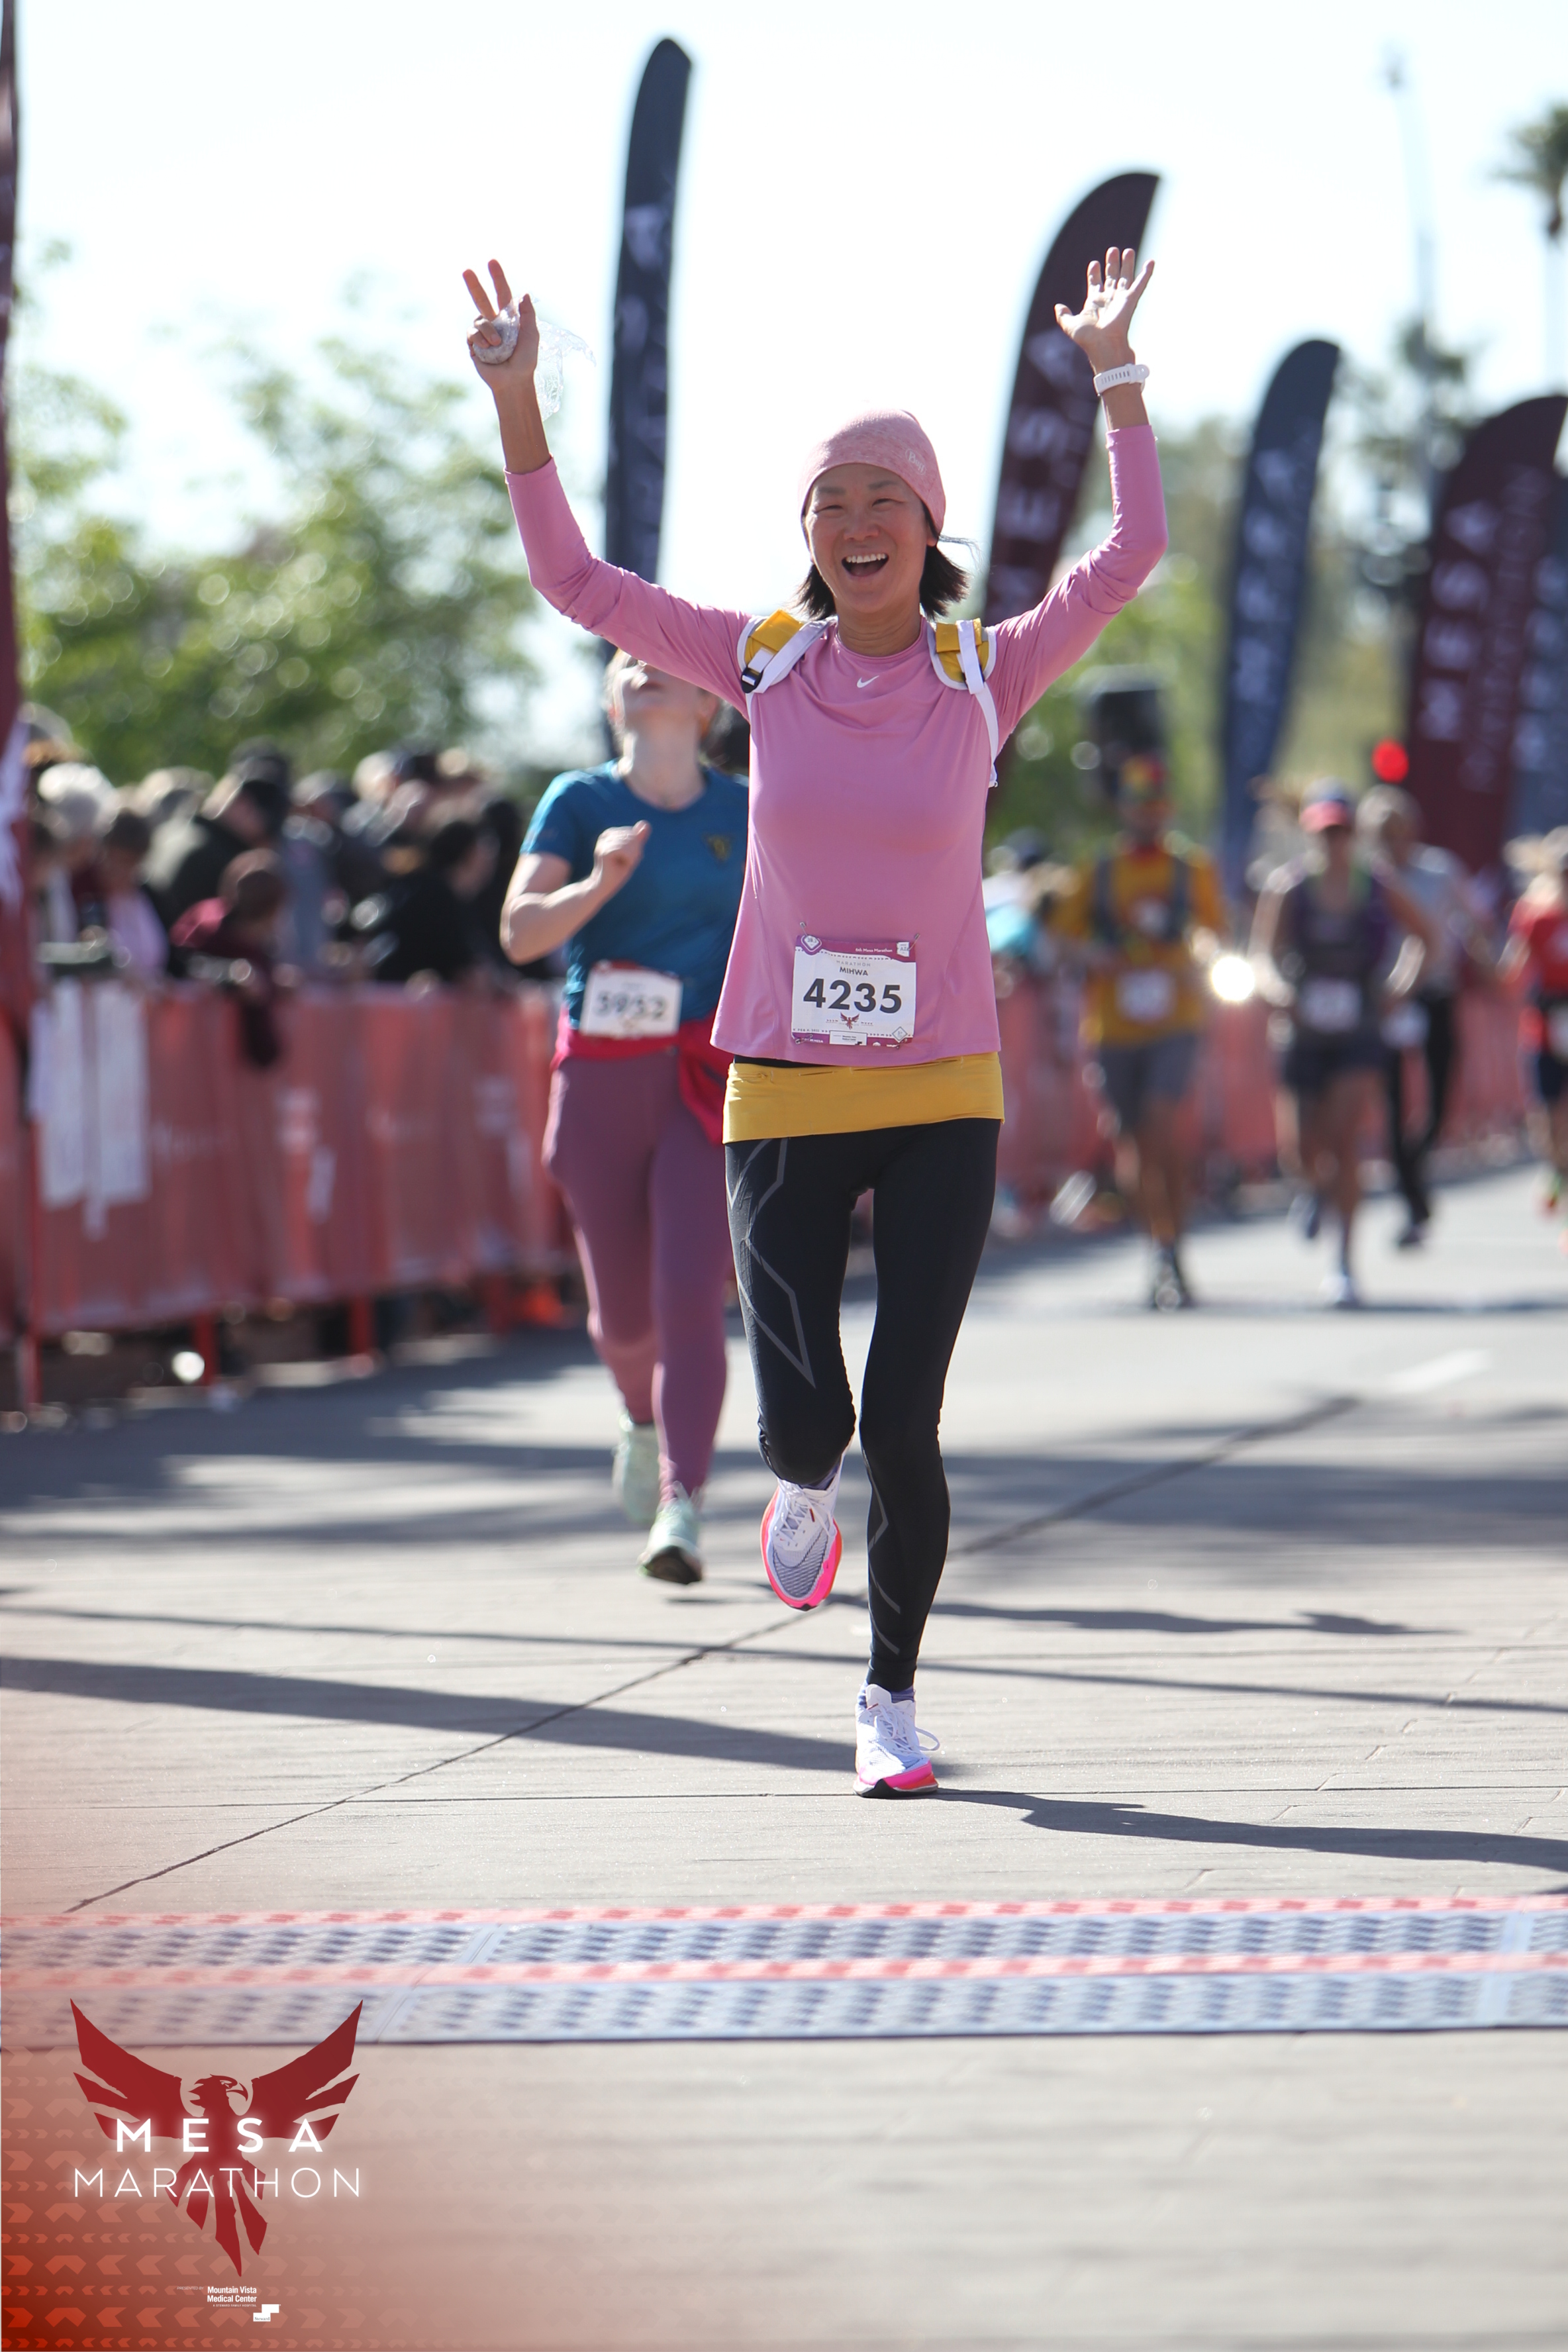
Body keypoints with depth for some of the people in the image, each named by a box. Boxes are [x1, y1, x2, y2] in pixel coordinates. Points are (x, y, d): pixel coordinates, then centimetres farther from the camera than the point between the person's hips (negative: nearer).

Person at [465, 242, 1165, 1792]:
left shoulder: (985, 676, -1)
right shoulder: (766, 666, 3)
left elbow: (1130, 558, -9)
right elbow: (574, 581, 3)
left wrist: (1116, 374, -13)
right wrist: (515, 398, -5)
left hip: (940, 1098, -1)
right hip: (782, 1092, 1)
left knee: (902, 1423, -4)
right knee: (804, 1418, -9)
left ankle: (892, 1692, 16)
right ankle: (805, 1491, 29)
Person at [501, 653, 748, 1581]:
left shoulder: (743, 812, 6)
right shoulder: (580, 802, 2)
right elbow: (521, 931, -9)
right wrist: (601, 883, -25)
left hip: (710, 1081, -1)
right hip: (602, 1077, 1)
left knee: (690, 1288, -16)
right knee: (624, 1310, 9)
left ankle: (683, 1507, -16)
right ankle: (645, 1420, 43)